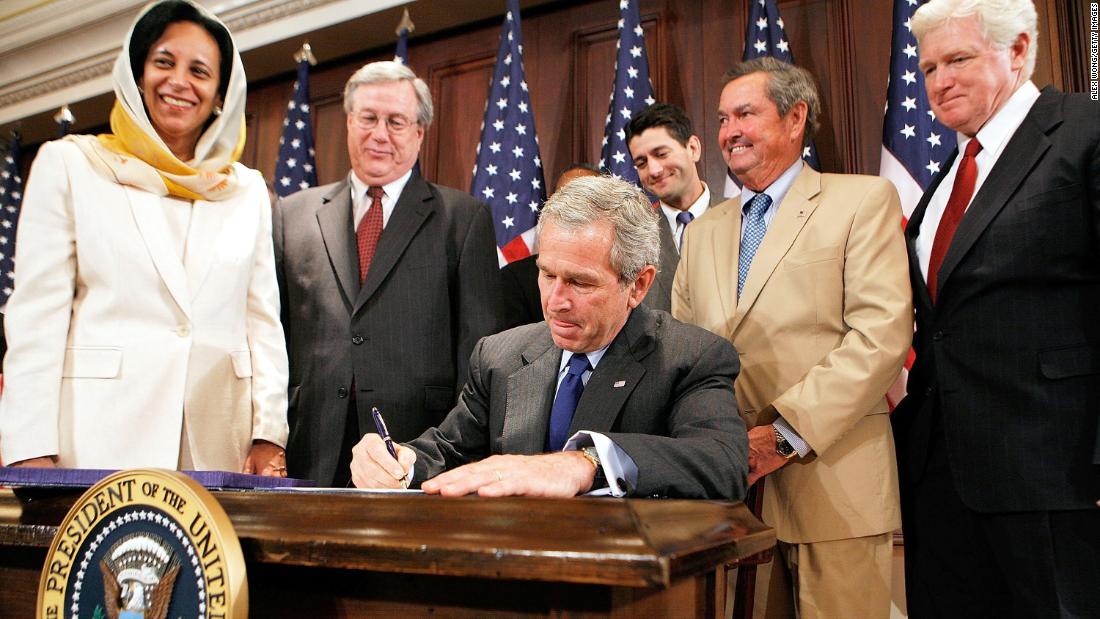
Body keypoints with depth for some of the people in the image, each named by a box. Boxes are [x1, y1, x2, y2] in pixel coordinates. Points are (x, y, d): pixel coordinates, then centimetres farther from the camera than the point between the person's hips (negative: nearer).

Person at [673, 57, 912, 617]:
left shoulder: (863, 201, 1)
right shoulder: (703, 231, 18)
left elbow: (883, 333, -10)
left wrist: (786, 433, -16)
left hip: (832, 484, -4)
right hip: (725, 483, 5)